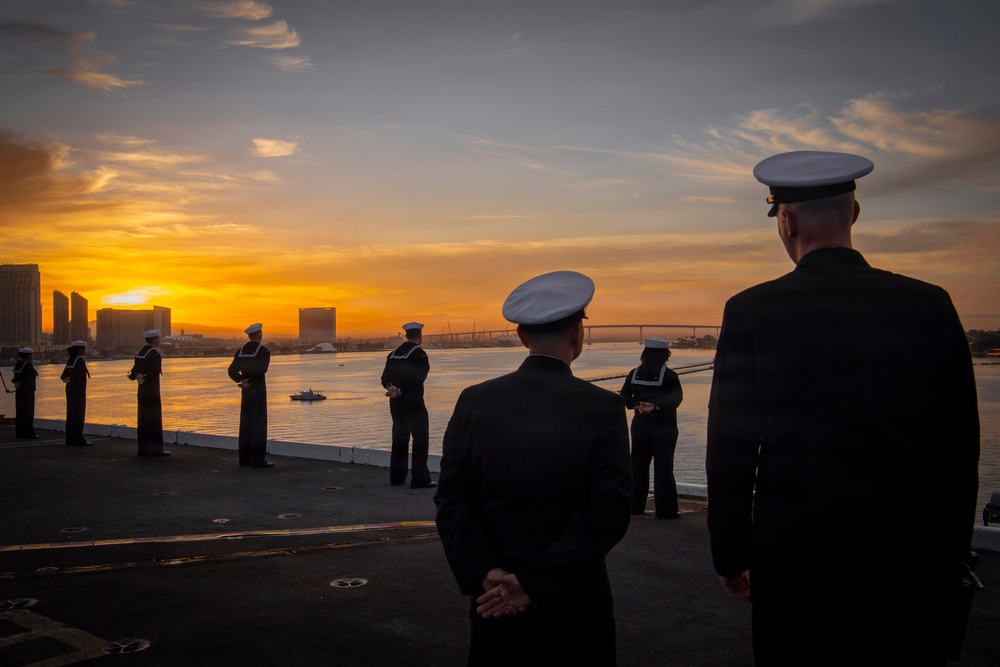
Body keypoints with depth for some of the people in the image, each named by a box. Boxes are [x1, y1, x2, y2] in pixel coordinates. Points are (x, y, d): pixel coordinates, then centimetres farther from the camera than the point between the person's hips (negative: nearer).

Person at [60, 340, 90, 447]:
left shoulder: (71, 360, 12)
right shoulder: (80, 360, -14)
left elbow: (64, 375, 12)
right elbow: (79, 375, -26)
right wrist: (70, 379, -14)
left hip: (70, 390, 9)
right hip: (78, 391, -9)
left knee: (71, 415, 12)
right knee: (79, 415, -7)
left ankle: (70, 439, 17)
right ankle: (79, 440, -7)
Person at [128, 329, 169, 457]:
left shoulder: (140, 352, 13)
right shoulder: (154, 353, -14)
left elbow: (135, 369, 11)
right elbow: (156, 370, -25)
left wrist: (134, 376, -8)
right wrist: (145, 378, -13)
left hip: (141, 389, 9)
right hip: (152, 390, -8)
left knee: (143, 419, 10)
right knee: (155, 419, -5)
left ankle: (143, 448, 14)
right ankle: (155, 449, -5)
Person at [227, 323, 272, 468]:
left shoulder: (240, 351, 9)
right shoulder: (263, 351, -9)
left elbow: (232, 371, 2)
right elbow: (261, 370, -21)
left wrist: (242, 381, -4)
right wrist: (250, 381, -10)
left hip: (246, 391, 6)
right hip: (258, 389, -6)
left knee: (245, 424, 11)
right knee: (259, 424, -4)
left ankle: (245, 458, 15)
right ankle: (258, 459, -5)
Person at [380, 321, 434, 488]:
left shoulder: (393, 354, 11)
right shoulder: (419, 354, -10)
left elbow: (385, 378, 6)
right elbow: (417, 379, -20)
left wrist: (391, 387, -10)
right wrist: (400, 391, -15)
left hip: (396, 403, 7)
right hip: (413, 402, -7)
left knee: (399, 439, 14)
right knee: (420, 440, -1)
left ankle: (396, 477, 17)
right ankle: (419, 479, -3)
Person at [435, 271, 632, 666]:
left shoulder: (475, 402, -4)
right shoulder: (604, 409, -11)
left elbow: (452, 502, -7)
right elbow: (609, 515, -16)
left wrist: (483, 574, -11)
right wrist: (536, 584, -16)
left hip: (495, 601, 2)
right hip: (576, 605, -2)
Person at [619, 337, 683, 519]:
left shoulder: (635, 373, 3)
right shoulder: (669, 375, -10)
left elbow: (624, 398, 3)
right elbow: (676, 398, -23)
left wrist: (638, 405, -7)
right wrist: (656, 406, -30)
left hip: (640, 425, 4)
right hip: (664, 427, -4)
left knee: (638, 466, 12)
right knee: (663, 469, 1)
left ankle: (635, 507, 16)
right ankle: (665, 510, 2)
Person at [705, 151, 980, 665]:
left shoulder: (751, 312, -8)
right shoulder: (931, 307, -2)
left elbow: (730, 452, -5)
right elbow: (960, 453, 3)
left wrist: (730, 557, 6)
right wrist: (949, 561, 13)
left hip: (795, 564, -2)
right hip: (910, 567, 2)